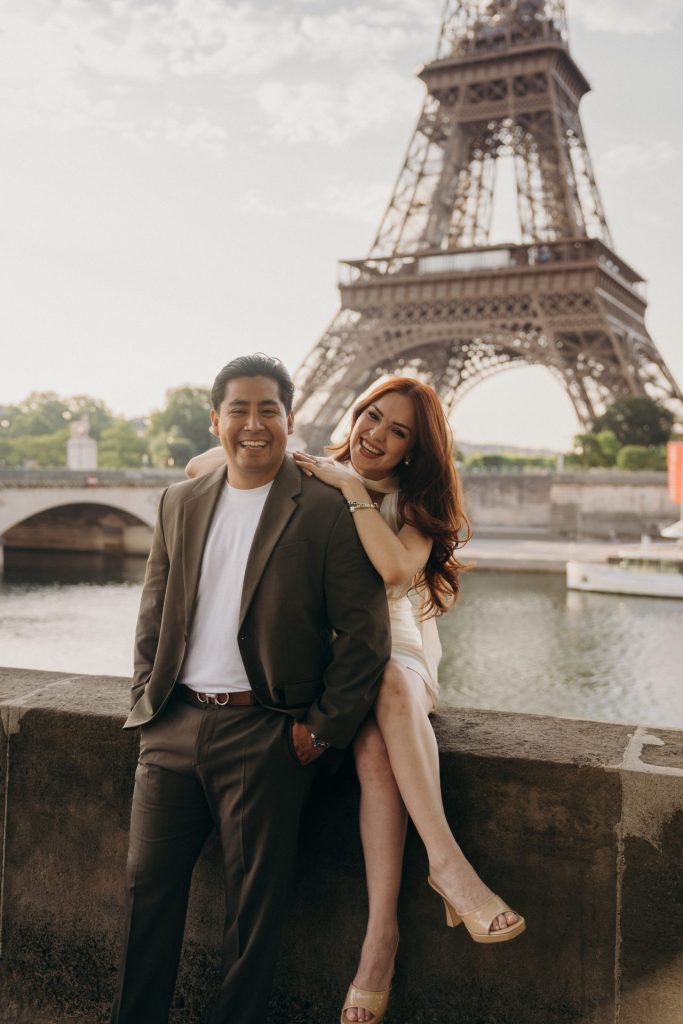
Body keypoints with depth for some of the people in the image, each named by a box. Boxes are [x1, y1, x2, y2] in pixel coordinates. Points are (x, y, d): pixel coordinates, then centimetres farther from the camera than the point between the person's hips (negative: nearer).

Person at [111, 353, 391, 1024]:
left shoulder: (324, 511, -6)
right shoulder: (179, 503, 10)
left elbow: (366, 633, -8)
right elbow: (153, 614, 16)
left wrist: (324, 726, -9)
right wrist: (147, 699, 7)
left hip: (265, 734, -4)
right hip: (173, 725, 5)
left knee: (253, 904, 7)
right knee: (147, 884, 11)